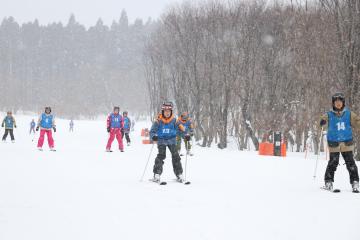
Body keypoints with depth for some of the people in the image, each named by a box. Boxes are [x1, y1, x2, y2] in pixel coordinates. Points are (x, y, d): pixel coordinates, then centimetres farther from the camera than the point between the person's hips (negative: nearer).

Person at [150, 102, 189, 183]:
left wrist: (186, 135, -15)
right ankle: (157, 174, -14)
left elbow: (181, 128, 2)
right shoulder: (158, 121, -7)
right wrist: (153, 136, -28)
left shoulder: (174, 120, -3)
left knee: (175, 156, -6)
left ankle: (179, 174, 4)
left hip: (171, 140, 2)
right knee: (161, 155, -17)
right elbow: (152, 131, -6)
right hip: (161, 140, -2)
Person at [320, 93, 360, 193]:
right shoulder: (329, 115, -1)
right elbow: (324, 125, -9)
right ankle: (328, 182, 9)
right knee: (333, 163, -3)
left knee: (350, 163, 1)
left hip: (347, 143, 2)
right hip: (334, 144, -2)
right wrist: (323, 122, -31)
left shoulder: (349, 114, 5)